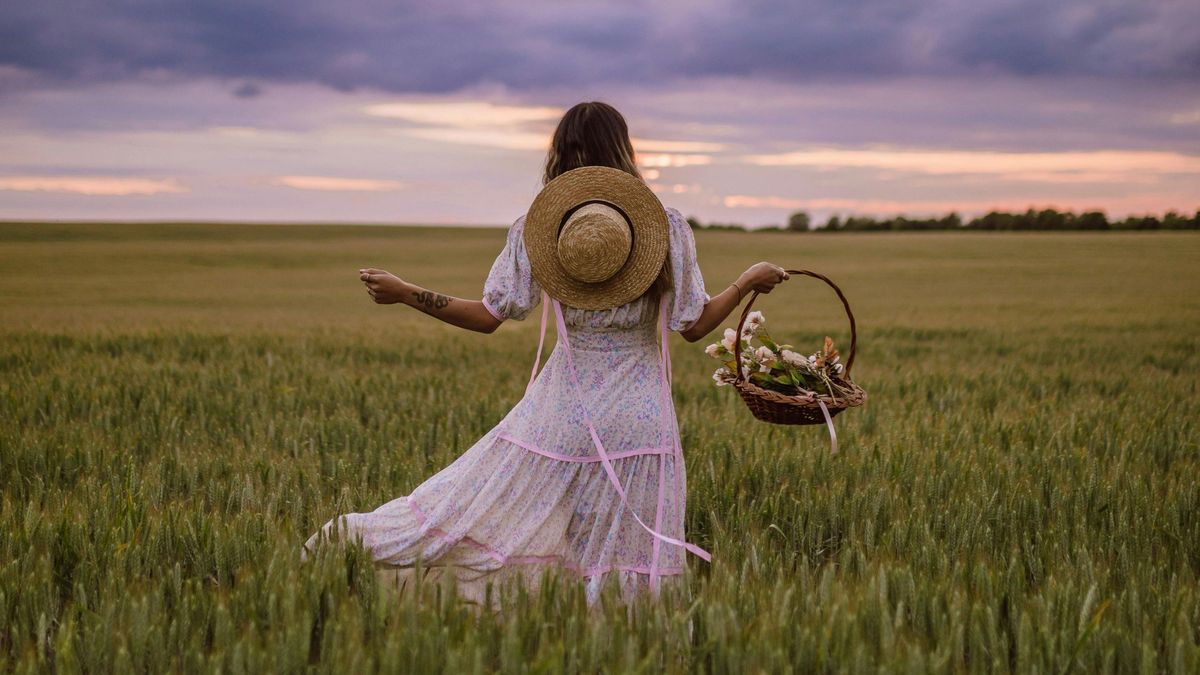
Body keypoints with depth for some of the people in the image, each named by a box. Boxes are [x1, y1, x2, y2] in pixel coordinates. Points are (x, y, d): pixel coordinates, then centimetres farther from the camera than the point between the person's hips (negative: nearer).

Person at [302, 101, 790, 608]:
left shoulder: (536, 227, -2)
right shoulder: (667, 226, -4)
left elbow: (488, 317, -4)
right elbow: (694, 326, -2)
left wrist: (405, 293, 6)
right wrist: (751, 280, 12)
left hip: (563, 408, 1)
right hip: (640, 414, -1)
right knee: (627, 558, 5)